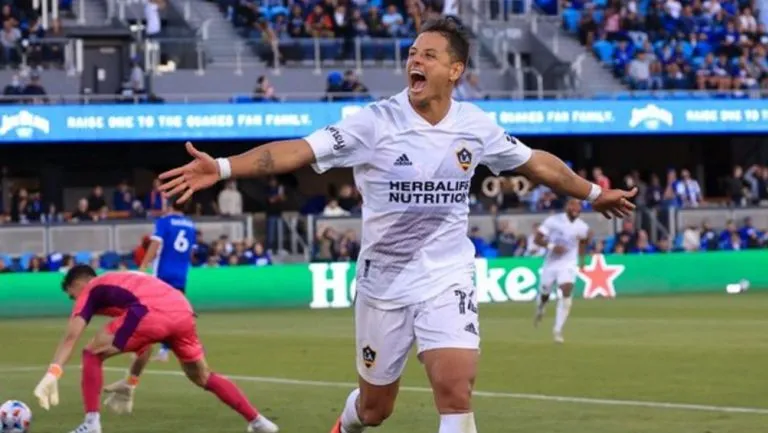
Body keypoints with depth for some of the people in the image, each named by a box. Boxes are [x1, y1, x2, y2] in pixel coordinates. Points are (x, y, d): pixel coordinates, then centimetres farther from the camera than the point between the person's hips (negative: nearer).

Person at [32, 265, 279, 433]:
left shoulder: (91, 291, 21)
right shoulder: (126, 283, 41)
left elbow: (71, 336, 4)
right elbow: (144, 339, 46)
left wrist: (52, 374, -6)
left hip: (153, 313, -7)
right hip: (182, 310, 7)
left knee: (92, 355, 9)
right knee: (202, 377, 25)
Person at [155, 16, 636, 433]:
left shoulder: (475, 126, -3)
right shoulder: (375, 123, -15)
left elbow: (536, 162, 14)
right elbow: (299, 150, -24)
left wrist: (593, 193, 24)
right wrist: (222, 167, -36)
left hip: (447, 279, 1)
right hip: (384, 281, -1)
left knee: (456, 394, -19)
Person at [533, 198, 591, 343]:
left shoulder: (582, 227, -3)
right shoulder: (553, 220, -12)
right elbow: (537, 239, -12)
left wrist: (581, 257, 15)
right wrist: (551, 246, -26)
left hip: (568, 265, 0)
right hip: (551, 263, 0)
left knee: (566, 295, -19)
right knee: (544, 294, 13)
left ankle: (558, 330, -12)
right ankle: (539, 310, 51)